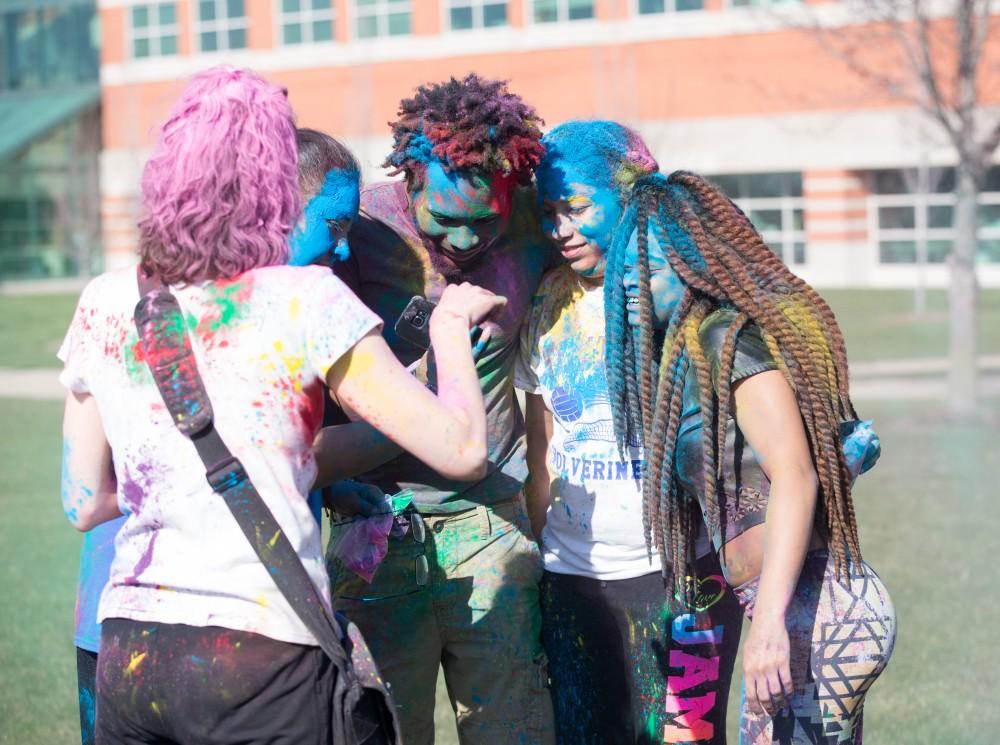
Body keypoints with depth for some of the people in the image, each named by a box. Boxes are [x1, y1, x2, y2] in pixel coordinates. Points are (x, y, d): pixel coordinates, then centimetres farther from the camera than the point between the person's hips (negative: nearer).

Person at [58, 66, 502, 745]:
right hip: (258, 660, -4)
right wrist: (450, 324, 8)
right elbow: (462, 451, -8)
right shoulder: (307, 301, -7)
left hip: (126, 656, 4)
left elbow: (85, 503, 14)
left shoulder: (105, 307, 6)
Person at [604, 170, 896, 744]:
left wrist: (769, 620, -30)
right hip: (820, 611, 10)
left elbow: (794, 475, -22)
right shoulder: (697, 346, 16)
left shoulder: (729, 338, -11)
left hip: (807, 611, -10)